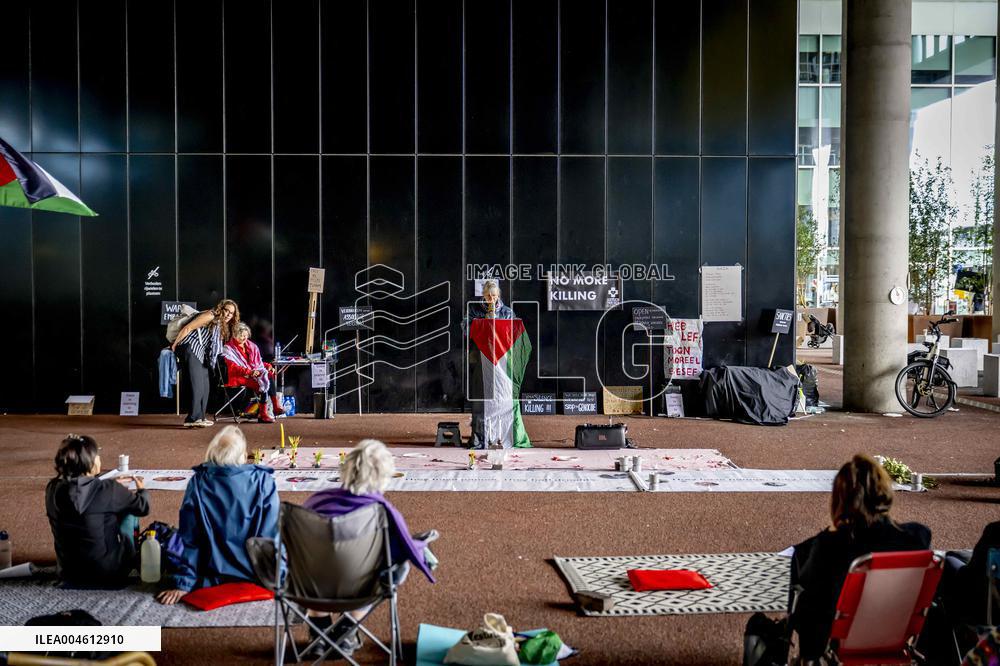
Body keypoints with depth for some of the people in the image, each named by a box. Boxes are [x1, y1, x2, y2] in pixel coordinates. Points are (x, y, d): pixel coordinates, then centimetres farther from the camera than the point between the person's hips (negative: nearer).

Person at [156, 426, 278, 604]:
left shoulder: (198, 483, -10)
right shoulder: (263, 481, -14)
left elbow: (189, 538, -8)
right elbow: (272, 534, -12)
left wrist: (183, 584, -2)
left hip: (213, 578, 1)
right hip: (257, 575, -1)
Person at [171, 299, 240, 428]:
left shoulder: (223, 327, 19)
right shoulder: (210, 316, -9)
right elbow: (188, 328, -12)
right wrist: (174, 345, -11)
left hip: (201, 355, 10)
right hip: (190, 349, -10)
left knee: (205, 386, 9)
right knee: (197, 384, -16)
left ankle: (199, 417, 16)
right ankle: (193, 418, -19)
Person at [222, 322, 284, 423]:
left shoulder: (252, 346, 19)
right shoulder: (228, 348, 0)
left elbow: (259, 362, 25)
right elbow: (233, 367, -12)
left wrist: (268, 366, 2)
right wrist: (249, 372, -25)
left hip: (255, 373, 6)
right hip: (239, 377, -6)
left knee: (270, 376, -25)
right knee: (262, 382, -32)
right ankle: (275, 406, -31)